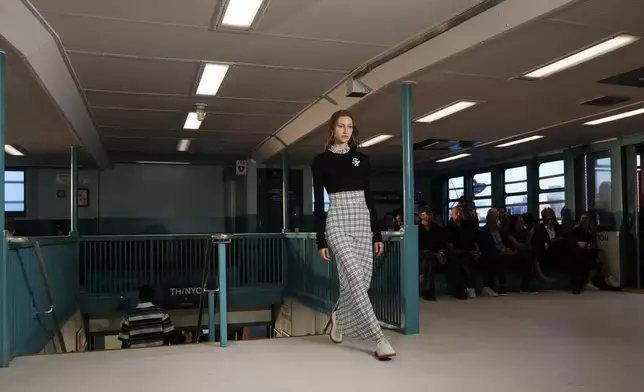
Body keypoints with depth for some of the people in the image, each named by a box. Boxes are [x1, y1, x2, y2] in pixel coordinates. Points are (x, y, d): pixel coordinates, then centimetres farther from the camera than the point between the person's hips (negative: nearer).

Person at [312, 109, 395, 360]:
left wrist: (378, 233, 8)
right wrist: (320, 241, -4)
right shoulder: (321, 161, 3)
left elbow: (369, 198, 13)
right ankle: (379, 338, -14)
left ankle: (338, 318, 31)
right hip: (338, 222, -4)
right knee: (355, 278, -16)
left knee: (362, 279, 4)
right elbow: (319, 203, 0)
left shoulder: (362, 159, 13)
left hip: (363, 222, 5)